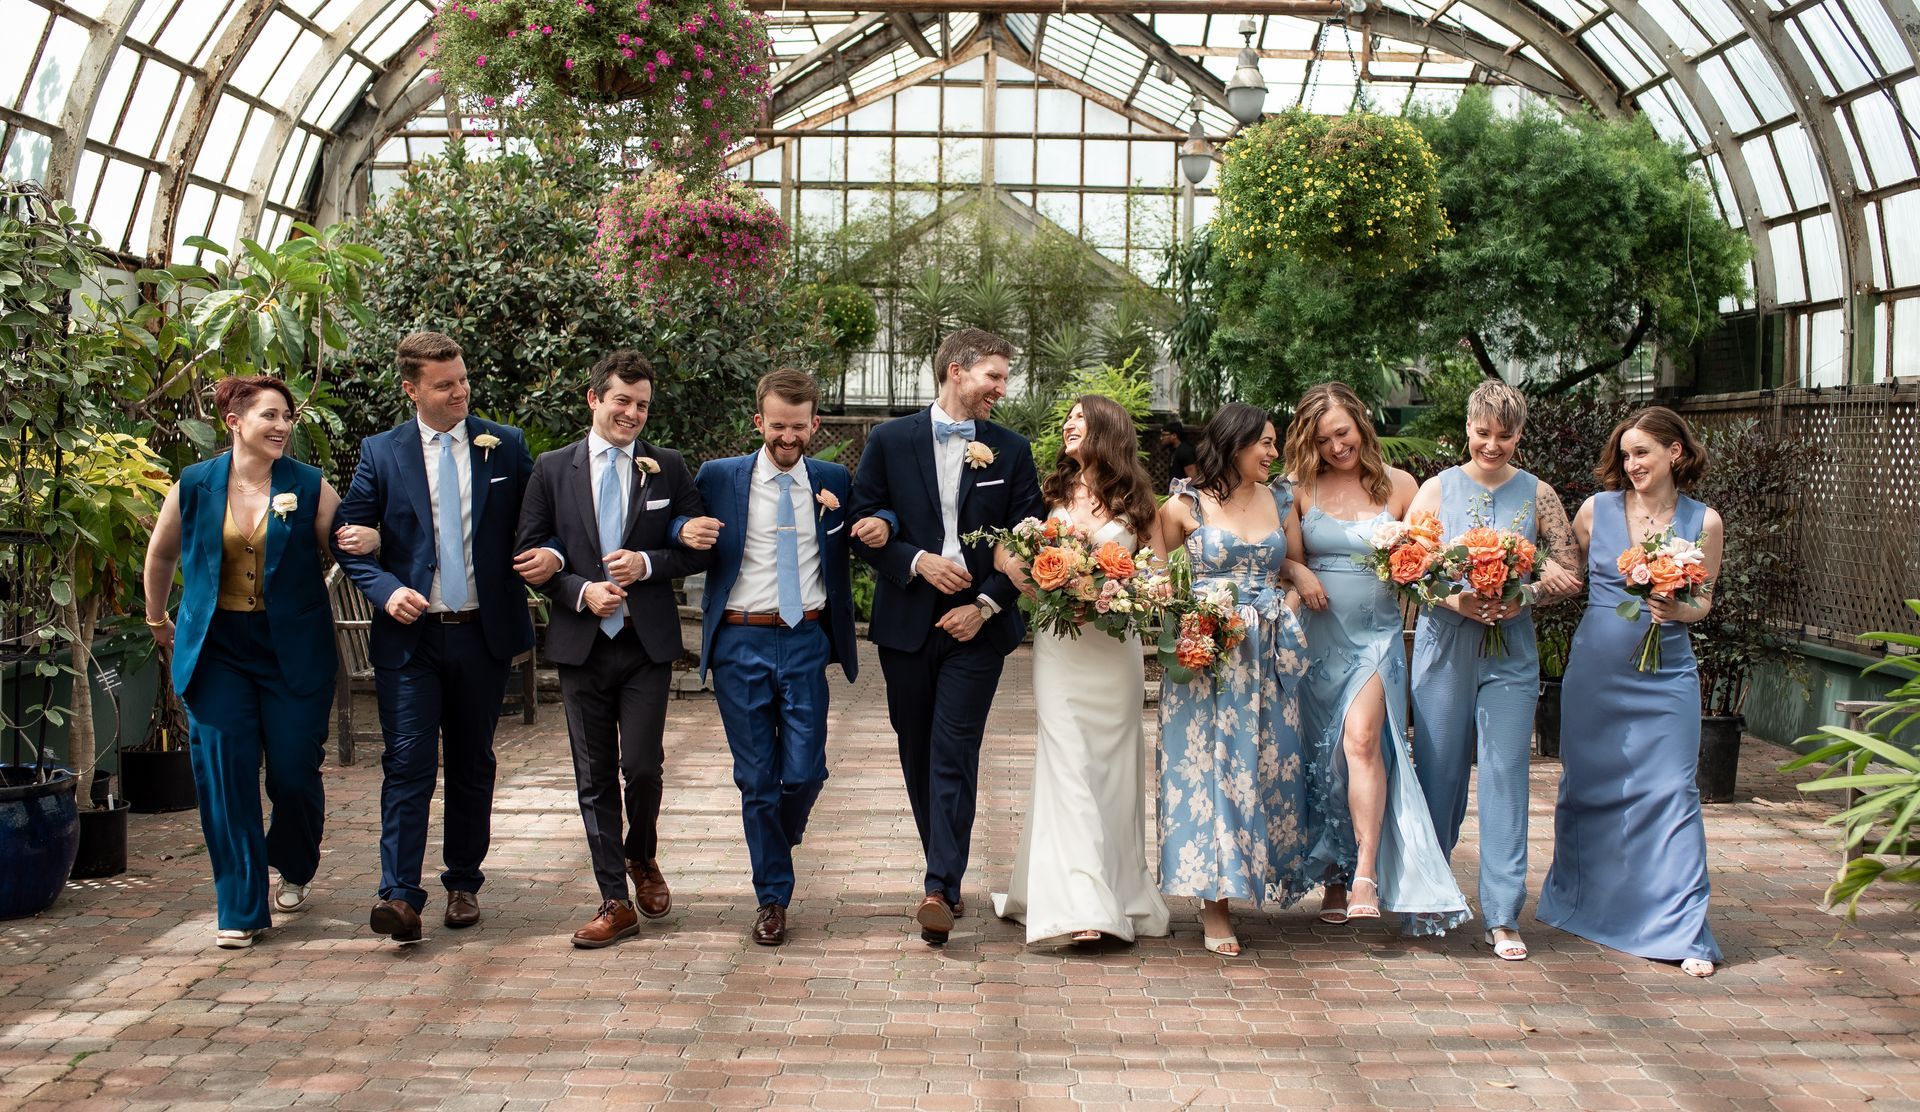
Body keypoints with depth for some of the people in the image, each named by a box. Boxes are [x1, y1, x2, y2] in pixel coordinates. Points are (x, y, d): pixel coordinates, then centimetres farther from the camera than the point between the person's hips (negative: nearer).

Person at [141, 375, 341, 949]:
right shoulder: (194, 486, 1)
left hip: (294, 650, -1)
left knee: (294, 772, 2)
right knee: (224, 773, -4)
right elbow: (161, 555, 17)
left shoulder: (310, 487, -3)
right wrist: (157, 619, 26)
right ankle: (240, 908, 6)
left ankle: (296, 870, 33)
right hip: (218, 650, 1)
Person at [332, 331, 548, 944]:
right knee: (408, 763, -8)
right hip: (410, 635, -2)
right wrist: (387, 590, -15)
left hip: (484, 634, 2)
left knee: (472, 765, 12)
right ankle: (400, 895, -7)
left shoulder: (506, 446, 4)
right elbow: (349, 540, 1)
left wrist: (551, 554, -12)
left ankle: (463, 884, 24)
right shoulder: (380, 453, 1)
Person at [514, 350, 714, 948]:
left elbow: (701, 549, 5)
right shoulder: (552, 468, 5)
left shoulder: (668, 468, 5)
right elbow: (529, 553, 4)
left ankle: (642, 858, 26)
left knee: (642, 767, -6)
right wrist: (580, 591, -11)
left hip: (648, 640, -1)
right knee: (594, 778, 5)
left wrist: (648, 563, -12)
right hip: (581, 641, 1)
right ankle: (615, 902, 15)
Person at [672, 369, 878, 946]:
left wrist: (841, 519, -12)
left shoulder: (833, 481, 6)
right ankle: (773, 895, 20)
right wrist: (687, 532, -14)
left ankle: (781, 840, 34)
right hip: (740, 643, -1)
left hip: (806, 641, 1)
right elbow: (685, 533, 8)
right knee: (756, 776, 5)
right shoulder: (718, 477, 3)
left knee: (805, 773, 0)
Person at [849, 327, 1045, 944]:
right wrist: (917, 561, -13)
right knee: (919, 756, 10)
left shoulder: (1011, 449, 5)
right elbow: (862, 523, 1)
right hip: (907, 622, 1)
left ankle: (941, 889, -11)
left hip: (977, 623, -1)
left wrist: (985, 605, -8)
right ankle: (945, 872, 23)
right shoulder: (891, 440, 2)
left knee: (954, 755, -9)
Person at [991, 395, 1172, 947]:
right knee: (1068, 766, -9)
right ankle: (1079, 904, -14)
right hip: (1060, 647, 0)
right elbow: (1004, 547, 7)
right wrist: (1035, 586, -10)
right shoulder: (1053, 492, 8)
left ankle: (1119, 894, 18)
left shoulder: (1135, 501, 7)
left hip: (1116, 649, 1)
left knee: (1112, 768, 6)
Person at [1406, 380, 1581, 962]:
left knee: (1505, 775, -3)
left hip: (1511, 654, 0)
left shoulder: (1537, 495, 5)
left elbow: (1570, 575, 4)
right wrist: (1454, 599, -16)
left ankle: (1503, 916, 3)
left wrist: (1523, 598, -13)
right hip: (1444, 646, 0)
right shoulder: (1437, 489, 4)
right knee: (1439, 771, 7)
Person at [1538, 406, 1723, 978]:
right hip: (1595, 673, 2)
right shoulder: (1597, 509, 0)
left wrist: (1680, 610, -13)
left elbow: (1705, 598, 8)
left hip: (1666, 677, -1)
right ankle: (1578, 906, 32)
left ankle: (1684, 931, -1)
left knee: (1670, 793, -6)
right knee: (1586, 789, 11)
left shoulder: (1703, 522, 0)